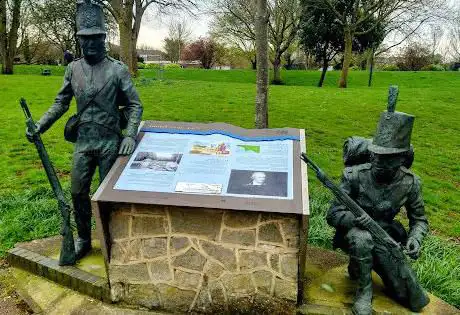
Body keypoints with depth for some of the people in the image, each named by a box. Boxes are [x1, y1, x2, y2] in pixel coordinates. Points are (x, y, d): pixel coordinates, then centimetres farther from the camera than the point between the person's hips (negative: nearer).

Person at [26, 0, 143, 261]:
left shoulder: (118, 69, -7)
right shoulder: (73, 69, 5)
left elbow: (134, 105, -7)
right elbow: (61, 103, 11)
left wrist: (130, 136, -19)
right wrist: (40, 125, -1)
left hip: (111, 144, -4)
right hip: (83, 143, 4)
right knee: (78, 192, 9)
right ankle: (83, 240, 28)